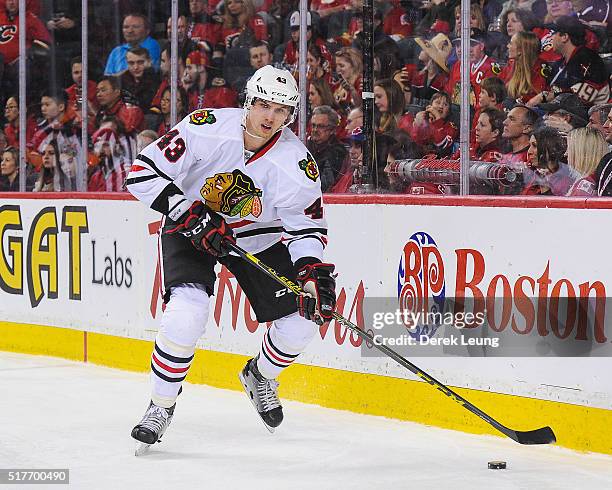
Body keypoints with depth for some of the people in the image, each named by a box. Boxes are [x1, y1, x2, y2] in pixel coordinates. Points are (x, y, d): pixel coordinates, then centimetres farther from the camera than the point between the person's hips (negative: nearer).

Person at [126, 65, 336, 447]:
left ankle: (259, 376, 30)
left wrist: (314, 272, -28)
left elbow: (308, 227, -10)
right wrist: (192, 216, -30)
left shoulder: (297, 164, -21)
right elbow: (144, 172, -24)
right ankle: (161, 406, -6)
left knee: (302, 319, -4)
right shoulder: (208, 128, -27)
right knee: (187, 311, -27)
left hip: (258, 237, 3)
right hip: (190, 228, -3)